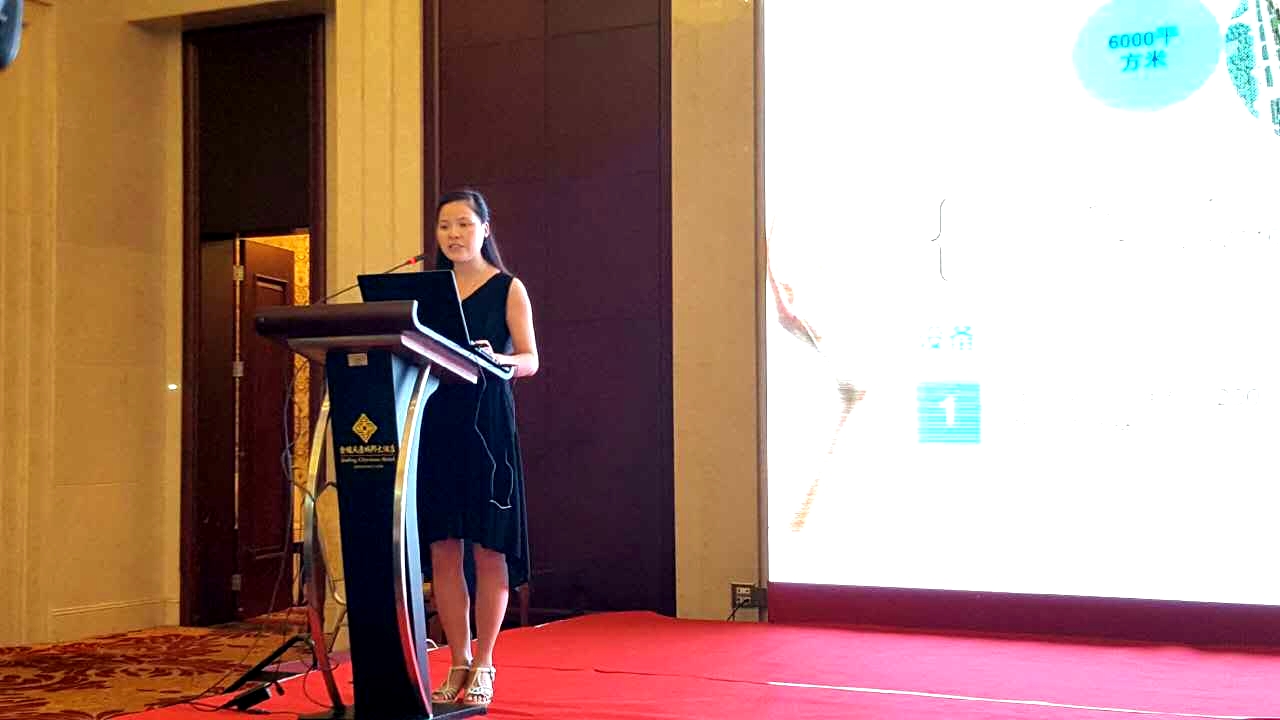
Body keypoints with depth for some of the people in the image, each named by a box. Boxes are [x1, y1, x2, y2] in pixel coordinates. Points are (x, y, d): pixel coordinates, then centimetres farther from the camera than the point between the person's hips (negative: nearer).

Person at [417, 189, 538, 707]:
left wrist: (496, 358, -25)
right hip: (435, 422, 4)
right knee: (442, 548, 3)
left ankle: (483, 666, 7)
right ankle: (458, 664, 12)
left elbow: (530, 361, -4)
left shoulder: (508, 289, 3)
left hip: (486, 422, -4)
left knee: (488, 547, -2)